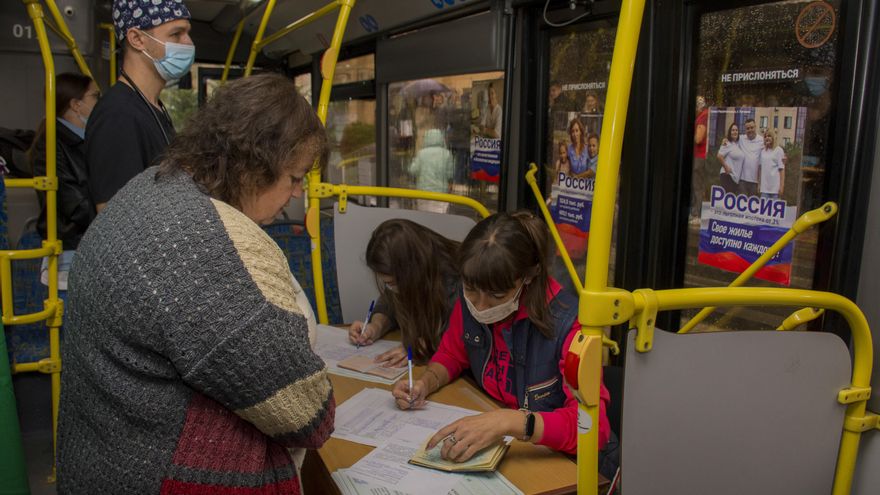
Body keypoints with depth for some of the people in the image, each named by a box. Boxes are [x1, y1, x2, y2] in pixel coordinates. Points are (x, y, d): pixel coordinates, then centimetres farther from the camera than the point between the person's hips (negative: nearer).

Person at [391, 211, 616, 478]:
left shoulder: (567, 324, -23)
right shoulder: (469, 302, -7)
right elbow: (452, 354, 11)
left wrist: (510, 421, -40)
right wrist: (425, 383, -8)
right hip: (491, 445, 5)